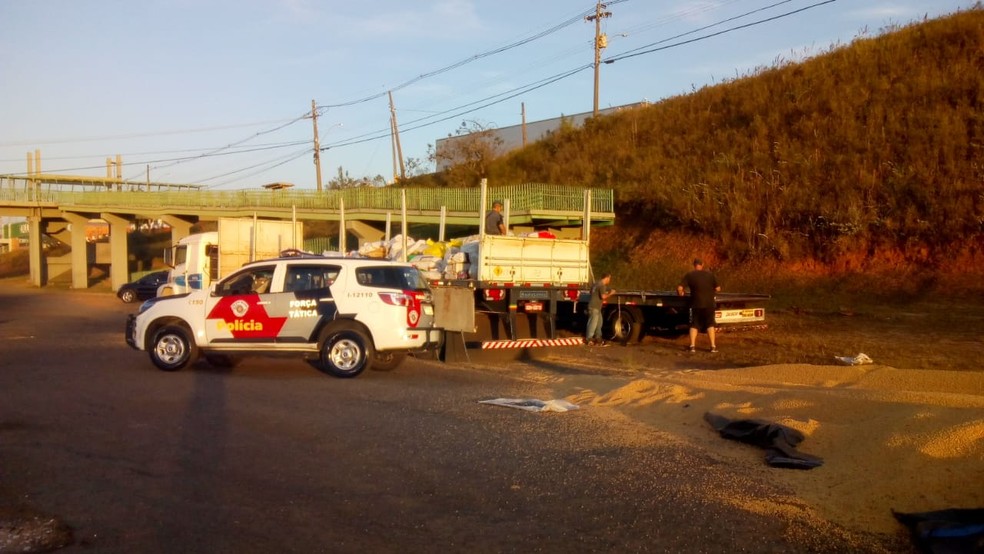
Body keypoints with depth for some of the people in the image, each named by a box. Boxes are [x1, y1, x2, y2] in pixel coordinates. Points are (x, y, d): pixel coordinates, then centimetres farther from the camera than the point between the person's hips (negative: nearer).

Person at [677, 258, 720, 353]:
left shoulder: (689, 275, -3)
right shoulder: (710, 274, 1)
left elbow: (679, 288, -10)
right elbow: (718, 289, 3)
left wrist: (680, 293, 11)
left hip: (696, 305, -1)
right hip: (709, 304, 1)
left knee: (694, 325, 9)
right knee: (710, 325, 11)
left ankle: (692, 346, 2)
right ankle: (713, 346, 8)